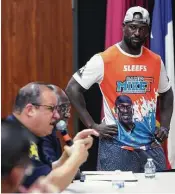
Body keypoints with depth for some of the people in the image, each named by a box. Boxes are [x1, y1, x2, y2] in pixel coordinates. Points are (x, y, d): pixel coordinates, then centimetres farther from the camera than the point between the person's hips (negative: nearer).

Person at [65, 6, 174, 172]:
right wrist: (92, 126, -9)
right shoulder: (104, 60, -7)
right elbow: (72, 89, -5)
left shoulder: (155, 61, 7)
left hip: (150, 146, 4)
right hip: (116, 146, -4)